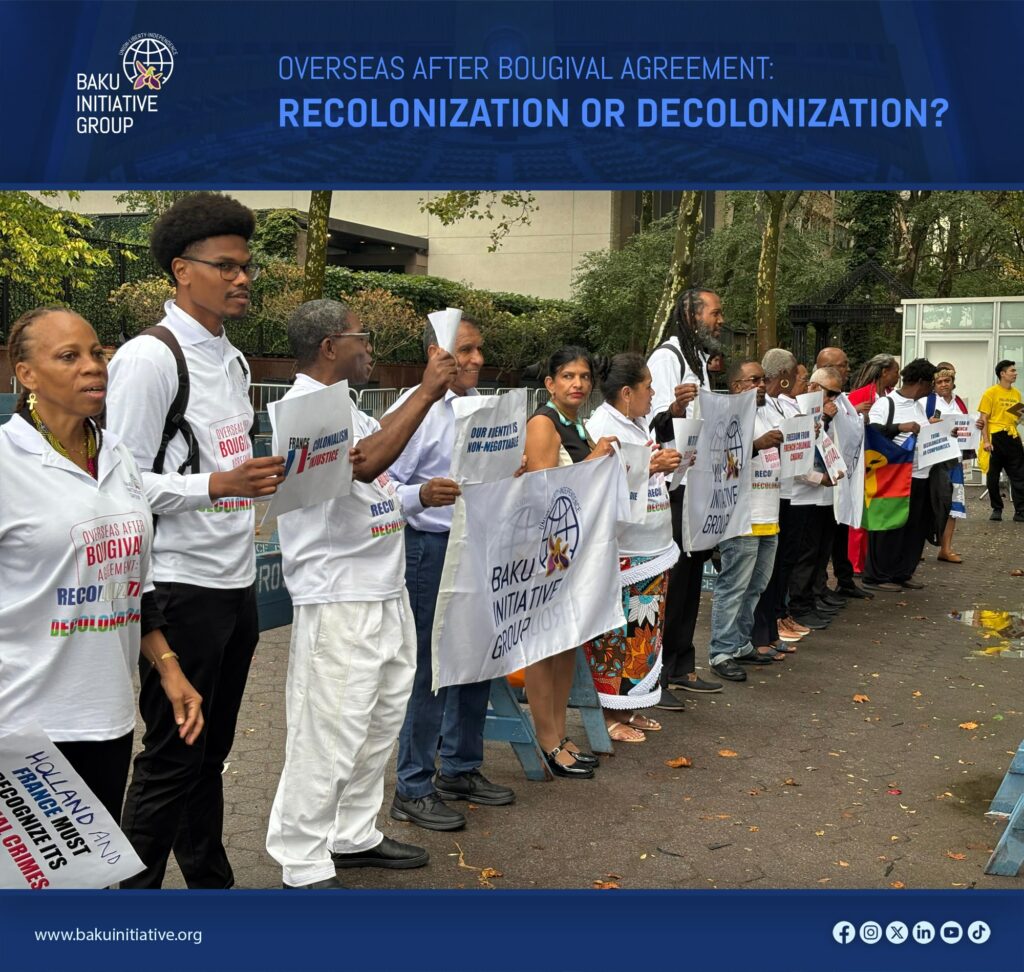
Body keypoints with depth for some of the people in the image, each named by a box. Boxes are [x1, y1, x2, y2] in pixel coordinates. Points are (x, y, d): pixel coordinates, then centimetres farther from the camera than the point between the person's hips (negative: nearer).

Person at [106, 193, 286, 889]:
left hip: (237, 580, 8)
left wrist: (270, 477, 8)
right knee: (170, 758, 1)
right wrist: (217, 485, -25)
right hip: (182, 587, -8)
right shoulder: (149, 358, -12)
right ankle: (134, 887, 15)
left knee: (211, 750, 17)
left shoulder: (232, 360, 14)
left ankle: (210, 880, 30)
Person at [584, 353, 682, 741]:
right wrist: (649, 468, -22)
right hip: (620, 553, -9)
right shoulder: (600, 427, -14)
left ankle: (630, 707, 24)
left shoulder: (638, 425, 15)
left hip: (652, 549, 10)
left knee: (644, 630, 14)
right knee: (616, 635, -3)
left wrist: (666, 465, 7)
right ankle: (609, 713, 7)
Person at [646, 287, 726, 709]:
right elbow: (654, 425, -22)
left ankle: (681, 667, 23)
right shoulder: (666, 358, -12)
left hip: (698, 488, 9)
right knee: (669, 581, -7)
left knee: (690, 579, 14)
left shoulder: (699, 360, 18)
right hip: (672, 490, -9)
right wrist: (674, 411, -41)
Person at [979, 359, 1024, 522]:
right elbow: (984, 419, -7)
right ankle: (997, 509, 17)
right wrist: (986, 440, -15)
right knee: (993, 477, 4)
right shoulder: (991, 392, -4)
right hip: (995, 438, -4)